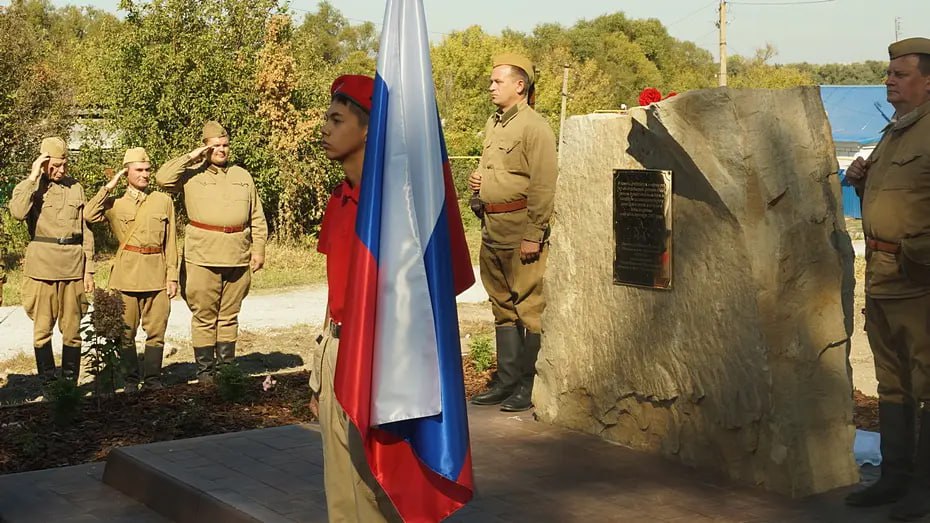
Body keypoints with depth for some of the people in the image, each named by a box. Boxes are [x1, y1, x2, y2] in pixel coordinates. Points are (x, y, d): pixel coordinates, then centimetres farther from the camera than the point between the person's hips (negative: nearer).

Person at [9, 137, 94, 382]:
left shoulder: (76, 188, 11)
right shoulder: (29, 187, 4)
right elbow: (18, 212, -19)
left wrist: (89, 270, 9)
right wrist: (33, 177, -14)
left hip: (73, 266, 2)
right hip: (42, 266, -2)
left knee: (72, 329, 4)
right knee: (42, 328, 0)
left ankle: (70, 382, 10)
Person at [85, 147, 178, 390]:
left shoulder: (163, 201, 12)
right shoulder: (115, 203, 9)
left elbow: (171, 242, 10)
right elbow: (89, 215, -11)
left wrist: (172, 276, 4)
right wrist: (108, 187, -5)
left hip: (156, 274, 1)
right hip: (126, 273, -1)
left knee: (156, 330, 1)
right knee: (126, 331, 1)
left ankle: (152, 379, 10)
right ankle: (131, 380, 11)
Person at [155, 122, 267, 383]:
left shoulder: (243, 176, 15)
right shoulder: (192, 175, 6)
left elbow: (257, 218, 15)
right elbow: (163, 178, -11)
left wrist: (258, 249, 7)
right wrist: (190, 157, -7)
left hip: (238, 258, 3)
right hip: (202, 257, -3)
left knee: (229, 316, 10)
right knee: (204, 317, 0)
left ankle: (227, 366, 17)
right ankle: (204, 369, 7)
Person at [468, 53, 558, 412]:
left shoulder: (534, 127, -11)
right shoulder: (493, 124, 16)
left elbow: (544, 186, -17)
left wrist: (534, 235, -20)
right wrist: (478, 180, 7)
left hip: (521, 230, -9)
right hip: (492, 229, 9)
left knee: (530, 308, -3)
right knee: (503, 306, 15)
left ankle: (530, 388, 4)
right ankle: (506, 382, 24)